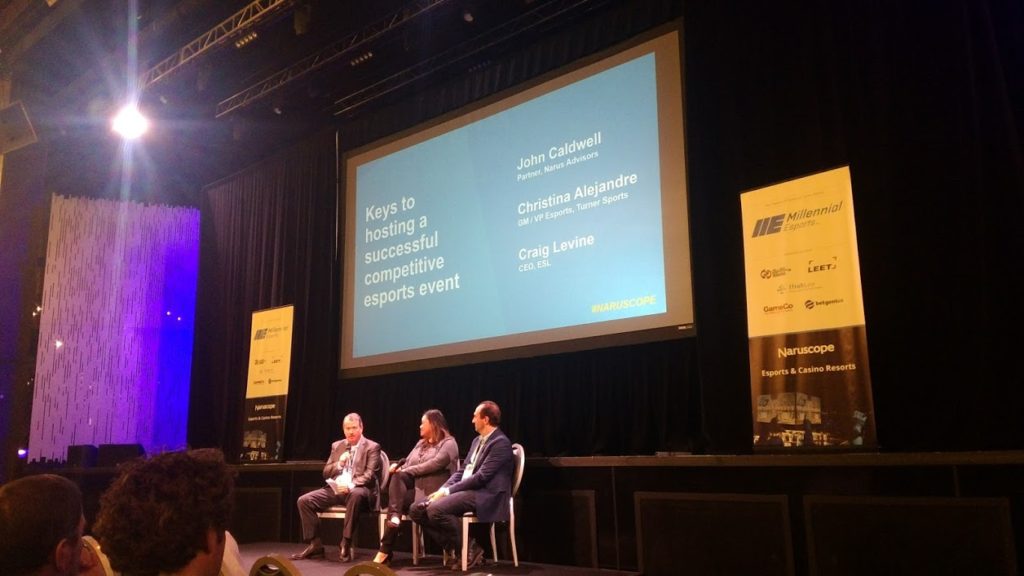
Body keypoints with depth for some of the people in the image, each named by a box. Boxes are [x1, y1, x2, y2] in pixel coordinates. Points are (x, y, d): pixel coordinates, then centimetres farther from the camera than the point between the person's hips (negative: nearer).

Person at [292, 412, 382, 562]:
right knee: (304, 500, -14)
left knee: (356, 494, -41)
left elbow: (370, 475, -9)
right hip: (335, 489, 6)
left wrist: (351, 485, -26)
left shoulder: (372, 447, 2)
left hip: (358, 490, -5)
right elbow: (326, 473, 17)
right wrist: (339, 464, -4)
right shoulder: (336, 446, 19)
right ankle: (315, 544, -6)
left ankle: (345, 544, -31)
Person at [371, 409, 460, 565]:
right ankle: (394, 516, -42)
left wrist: (405, 471, -13)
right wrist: (399, 467, -8)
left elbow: (435, 464, -15)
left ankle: (385, 550, -21)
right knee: (396, 476, -26)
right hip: (415, 488, 6)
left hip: (433, 493, -6)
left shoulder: (448, 443, 1)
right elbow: (408, 463, 18)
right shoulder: (421, 443, 27)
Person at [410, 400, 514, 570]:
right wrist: (443, 489, 0)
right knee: (417, 509, -5)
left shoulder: (500, 443, -11)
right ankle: (454, 549, 1)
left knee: (436, 509, -30)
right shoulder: (477, 440, 19)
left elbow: (481, 477, -18)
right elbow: (462, 470, 18)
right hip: (465, 491, 10)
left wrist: (448, 491, -16)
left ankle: (469, 548, -10)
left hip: (484, 496, -9)